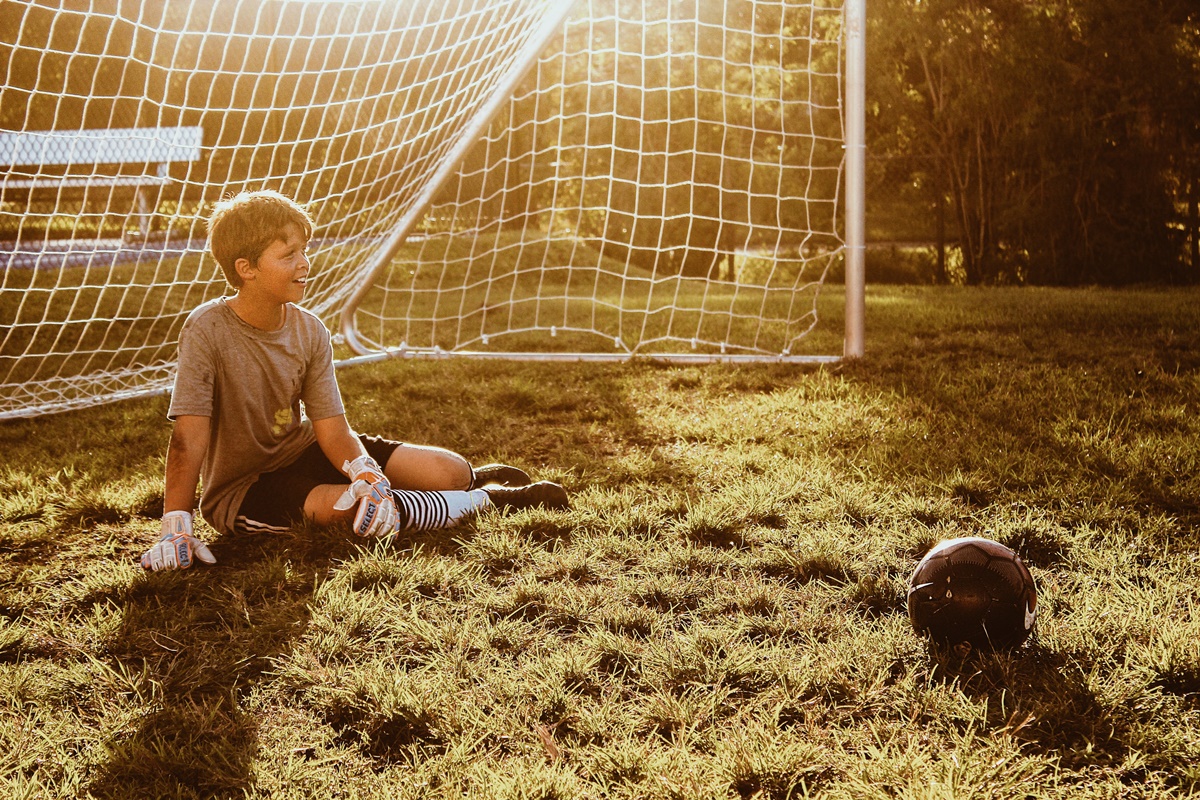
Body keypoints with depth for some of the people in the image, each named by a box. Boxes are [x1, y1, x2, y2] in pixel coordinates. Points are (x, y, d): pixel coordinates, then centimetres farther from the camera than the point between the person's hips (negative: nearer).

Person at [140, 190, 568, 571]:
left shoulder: (309, 331, -7)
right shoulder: (207, 330, -22)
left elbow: (333, 430, -12)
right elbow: (189, 437, -26)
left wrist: (369, 476, -32)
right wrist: (175, 528, -33)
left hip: (301, 451, 5)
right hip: (239, 488, -5)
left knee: (450, 472, -10)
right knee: (342, 507, -34)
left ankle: (473, 478, 29)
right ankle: (486, 500, -13)